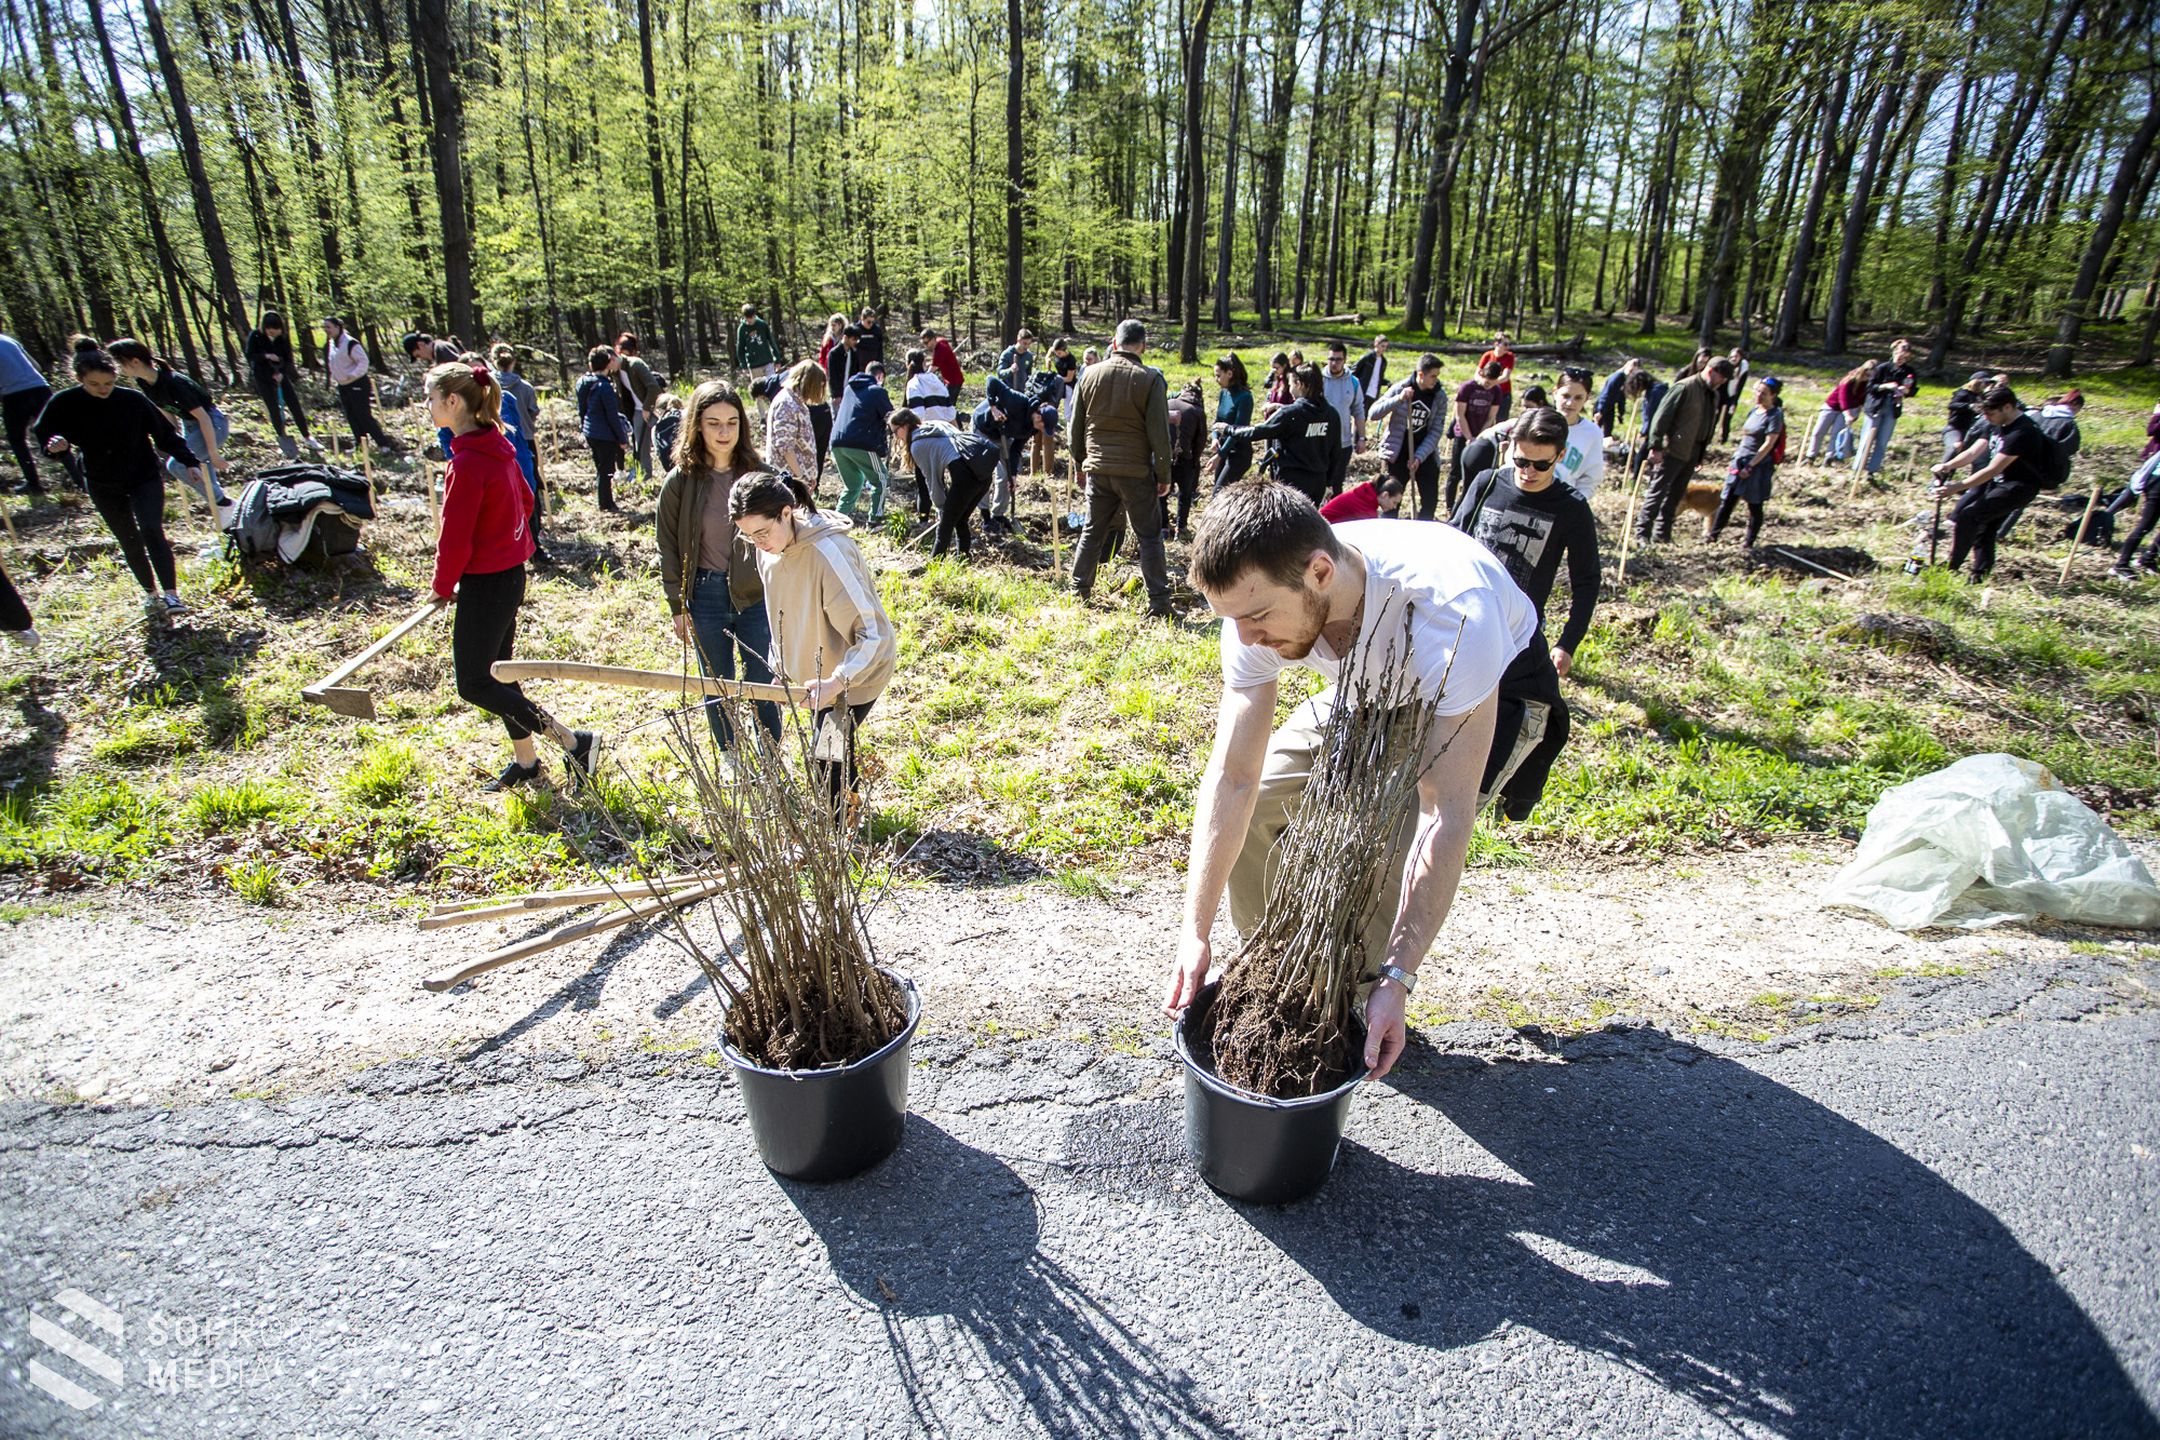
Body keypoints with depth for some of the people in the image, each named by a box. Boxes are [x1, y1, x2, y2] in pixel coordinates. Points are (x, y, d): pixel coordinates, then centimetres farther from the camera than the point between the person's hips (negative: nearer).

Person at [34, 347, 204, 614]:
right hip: (103, 486, 3)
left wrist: (190, 462, -11)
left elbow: (165, 432, -6)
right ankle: (151, 593, 22)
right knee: (130, 542, 10)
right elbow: (43, 433, 4)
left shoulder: (133, 399, -13)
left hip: (145, 479, -2)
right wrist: (55, 445, -20)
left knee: (152, 531, -20)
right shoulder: (65, 404, -9)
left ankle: (171, 594, -21)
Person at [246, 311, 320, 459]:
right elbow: (250, 356, -10)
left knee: (295, 405, -3)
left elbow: (289, 358, -3)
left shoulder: (284, 337, -5)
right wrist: (266, 356, -28)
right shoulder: (255, 336, -10)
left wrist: (282, 373, -18)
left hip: (281, 374, 2)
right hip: (263, 377, -2)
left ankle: (307, 437, 3)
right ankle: (282, 437, 11)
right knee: (274, 408, -2)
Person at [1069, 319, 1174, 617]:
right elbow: (1159, 433, -8)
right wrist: (1164, 475, 0)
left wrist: (1080, 461, 21)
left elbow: (1076, 425, 10)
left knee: (1092, 531, 16)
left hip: (1097, 468, 4)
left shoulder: (1090, 374, 3)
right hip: (1136, 470, -3)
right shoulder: (1150, 379, -8)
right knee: (1149, 536, 3)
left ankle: (1078, 594, 20)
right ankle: (1159, 605, 2)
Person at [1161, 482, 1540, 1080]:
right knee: (1255, 803, -6)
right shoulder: (1261, 597, -29)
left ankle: (1371, 1001, 5)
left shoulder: (1450, 613, -44)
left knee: (1387, 843, -25)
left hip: (1493, 696, -4)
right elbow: (1233, 777, -25)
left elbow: (1446, 814, -41)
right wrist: (1195, 932, -28)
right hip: (1370, 692, 5)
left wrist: (1396, 978, -42)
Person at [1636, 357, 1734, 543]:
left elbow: (1709, 426, 19)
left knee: (1676, 495, 11)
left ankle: (1662, 533, 18)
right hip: (1673, 451, -8)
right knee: (1657, 493, -6)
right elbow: (1662, 416, -15)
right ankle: (1642, 533, -1)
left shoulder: (1713, 395, 14)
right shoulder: (1684, 388, -11)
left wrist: (1702, 453, 16)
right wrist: (1656, 446, -19)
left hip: (1692, 454, 8)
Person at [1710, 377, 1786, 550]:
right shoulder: (1754, 411, 11)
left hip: (1759, 465, -6)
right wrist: (1737, 459, 12)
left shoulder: (1775, 415, -10)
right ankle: (1713, 535, 9)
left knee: (1754, 506, 3)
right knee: (1726, 500, 4)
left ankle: (1748, 542, 11)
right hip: (1740, 461, 6)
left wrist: (1750, 466, -17)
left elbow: (1768, 444, -14)